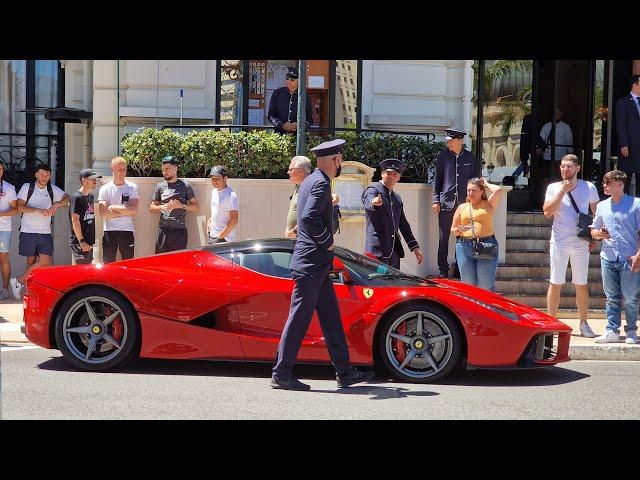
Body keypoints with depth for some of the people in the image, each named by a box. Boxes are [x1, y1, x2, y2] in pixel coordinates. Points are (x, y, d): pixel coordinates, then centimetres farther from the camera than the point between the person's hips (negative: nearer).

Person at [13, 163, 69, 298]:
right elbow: (20, 207, -9)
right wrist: (39, 210, -21)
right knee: (31, 262, 1)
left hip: (45, 233, 3)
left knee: (45, 262, -10)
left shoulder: (52, 189, 9)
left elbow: (67, 199, -2)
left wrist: (56, 204, -20)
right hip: (28, 232, -2)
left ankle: (20, 281, 3)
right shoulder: (27, 187, 1)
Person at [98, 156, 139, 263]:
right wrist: (125, 211, -7)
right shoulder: (105, 188, 2)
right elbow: (104, 214, -9)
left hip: (127, 231, 0)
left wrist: (113, 207, -8)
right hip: (110, 231, 0)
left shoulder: (132, 187, 2)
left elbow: (134, 210, -10)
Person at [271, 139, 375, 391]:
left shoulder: (310, 180, 16)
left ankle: (345, 372, 16)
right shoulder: (321, 183, -15)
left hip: (316, 265, 10)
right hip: (312, 262, -10)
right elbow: (309, 217, -29)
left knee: (331, 317, 11)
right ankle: (281, 374, 1)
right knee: (300, 318, -5)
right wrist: (327, 242, -17)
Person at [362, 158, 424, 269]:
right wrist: (374, 203, -50)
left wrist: (415, 247, 19)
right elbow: (368, 203, -25)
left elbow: (403, 225, 26)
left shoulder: (397, 198, 22)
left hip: (394, 251, 7)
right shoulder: (372, 190, -1)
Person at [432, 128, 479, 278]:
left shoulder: (470, 158, 6)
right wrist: (436, 200, 1)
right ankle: (443, 270, 8)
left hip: (465, 203, 0)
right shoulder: (443, 156, 5)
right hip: (446, 202, 0)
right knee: (444, 237, 2)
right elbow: (437, 179, 8)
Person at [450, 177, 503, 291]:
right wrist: (458, 230, -4)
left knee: (486, 285, -5)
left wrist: (486, 184, 10)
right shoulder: (462, 207, 17)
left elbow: (498, 190, -8)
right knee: (467, 284, 2)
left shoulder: (488, 205, 9)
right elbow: (453, 228, 20)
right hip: (464, 246, 3)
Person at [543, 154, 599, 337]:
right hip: (559, 242, 0)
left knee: (582, 285, 5)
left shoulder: (589, 188, 3)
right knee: (555, 284, 2)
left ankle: (583, 324, 14)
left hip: (581, 243, 1)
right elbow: (547, 213, -10)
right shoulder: (553, 188, 2)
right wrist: (562, 191, -14)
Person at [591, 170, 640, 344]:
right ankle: (612, 331, 12)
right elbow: (593, 230, 19)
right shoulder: (602, 206, 11)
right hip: (608, 258, 4)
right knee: (612, 297, 7)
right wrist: (598, 234, -5)